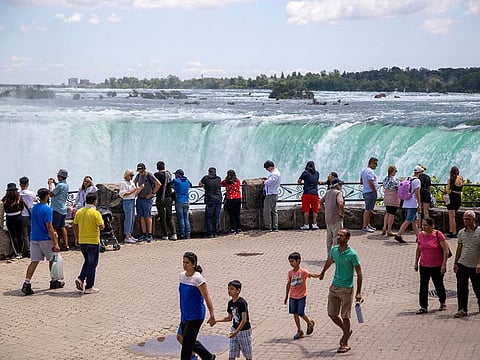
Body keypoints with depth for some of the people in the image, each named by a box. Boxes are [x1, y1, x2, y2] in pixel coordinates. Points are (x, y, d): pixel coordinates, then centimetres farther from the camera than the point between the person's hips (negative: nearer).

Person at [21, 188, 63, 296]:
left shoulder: (34, 208, 10)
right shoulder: (47, 209, -15)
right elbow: (49, 227, -19)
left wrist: (52, 232, 29)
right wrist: (55, 244, -18)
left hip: (34, 238, 6)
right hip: (45, 239, -6)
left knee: (34, 261, 1)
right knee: (52, 259, 14)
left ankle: (27, 284, -12)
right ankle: (54, 281, 25)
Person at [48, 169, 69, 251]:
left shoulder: (60, 185, -18)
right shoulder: (66, 185, 11)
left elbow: (51, 194, -15)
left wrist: (50, 184, -3)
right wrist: (54, 182, 20)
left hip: (57, 209, -9)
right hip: (63, 209, 9)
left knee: (54, 228, -5)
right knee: (62, 227, 12)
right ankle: (66, 245, 11)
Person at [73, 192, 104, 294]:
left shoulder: (79, 212, 2)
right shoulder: (95, 213, -15)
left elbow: (75, 226, 8)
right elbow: (102, 227, -18)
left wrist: (76, 238, 18)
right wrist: (101, 222, 3)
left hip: (82, 241, 5)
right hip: (93, 242, -5)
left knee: (87, 261, 23)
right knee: (92, 264, 4)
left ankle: (80, 279, 6)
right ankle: (89, 287, 6)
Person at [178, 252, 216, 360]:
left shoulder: (198, 278, -17)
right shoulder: (182, 276, 5)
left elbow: (207, 298, -17)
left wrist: (212, 315, -19)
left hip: (196, 315, -8)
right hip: (185, 315, 8)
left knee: (187, 343, -5)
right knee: (190, 342, 15)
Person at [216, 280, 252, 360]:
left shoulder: (242, 303, -21)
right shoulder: (230, 303, 3)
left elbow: (244, 320, -22)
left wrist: (236, 332, -29)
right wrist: (216, 321, 6)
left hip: (244, 330, -7)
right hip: (234, 329, 7)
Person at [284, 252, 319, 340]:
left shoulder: (303, 271, -12)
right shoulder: (290, 273, 2)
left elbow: (311, 274, -29)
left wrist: (317, 275, -51)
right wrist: (286, 296, 14)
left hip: (301, 296, -5)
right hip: (292, 297, 5)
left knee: (301, 313, -3)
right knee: (295, 314, 6)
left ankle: (310, 323, 25)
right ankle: (299, 331, 16)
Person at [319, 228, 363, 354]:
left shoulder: (352, 254, -15)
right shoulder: (334, 250, 3)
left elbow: (359, 274, -11)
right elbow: (329, 261, 25)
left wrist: (358, 293, -15)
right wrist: (322, 273, 41)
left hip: (346, 289, -6)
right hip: (334, 287, 6)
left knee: (345, 317, 1)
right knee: (332, 314, 10)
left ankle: (345, 344, 13)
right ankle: (346, 331, 35)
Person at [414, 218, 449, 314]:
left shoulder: (438, 234, -13)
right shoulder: (421, 234, 1)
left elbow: (445, 250, -11)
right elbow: (418, 250, 14)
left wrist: (444, 264, -15)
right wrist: (416, 263, 15)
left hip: (437, 266, -3)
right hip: (424, 266, 3)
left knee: (439, 285, 12)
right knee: (423, 287, 0)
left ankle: (442, 303, 34)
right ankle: (423, 307, 6)